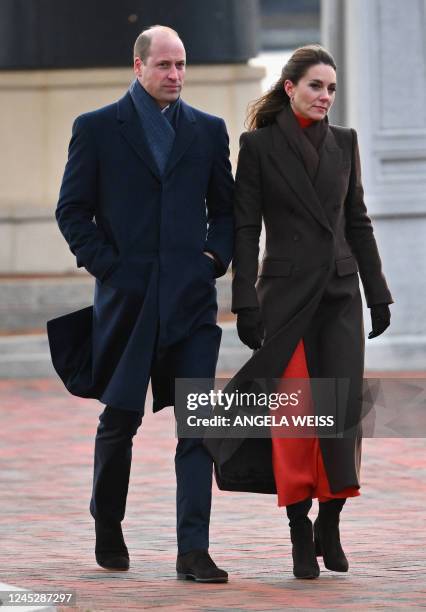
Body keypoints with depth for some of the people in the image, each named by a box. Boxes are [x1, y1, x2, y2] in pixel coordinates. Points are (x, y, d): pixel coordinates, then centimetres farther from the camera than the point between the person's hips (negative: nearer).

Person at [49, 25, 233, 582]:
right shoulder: (97, 129, 3)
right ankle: (108, 528, 30)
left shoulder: (208, 130, 11)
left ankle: (193, 550, -8)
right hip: (127, 296, -2)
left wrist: (216, 256, 1)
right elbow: (72, 211, 3)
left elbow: (226, 207, 18)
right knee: (120, 418, 9)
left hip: (191, 298, 2)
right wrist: (106, 266, -6)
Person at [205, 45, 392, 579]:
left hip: (340, 293, 3)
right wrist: (245, 303, -9)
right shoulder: (258, 145, -2)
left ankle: (330, 527, 10)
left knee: (342, 411, -3)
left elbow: (357, 221, 14)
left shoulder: (343, 143, 10)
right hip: (286, 294, -3)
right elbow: (245, 229, -3)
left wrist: (377, 293, 10)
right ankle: (300, 535, 4)